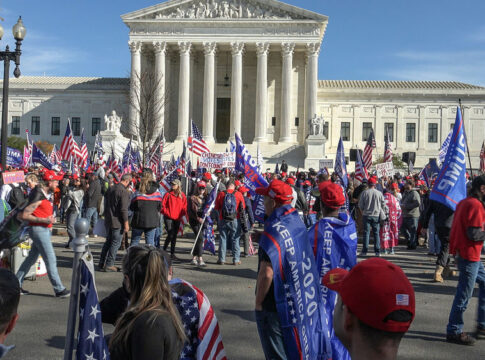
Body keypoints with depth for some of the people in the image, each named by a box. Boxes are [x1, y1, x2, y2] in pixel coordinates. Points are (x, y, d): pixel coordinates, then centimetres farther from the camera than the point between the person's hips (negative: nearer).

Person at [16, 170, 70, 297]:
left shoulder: (45, 195, 11)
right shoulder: (38, 197, -19)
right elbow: (23, 215, -21)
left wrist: (50, 218, 11)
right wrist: (43, 220, -21)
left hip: (44, 230, 10)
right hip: (39, 230, -10)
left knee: (31, 258, 17)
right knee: (51, 260, -5)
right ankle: (59, 289, 2)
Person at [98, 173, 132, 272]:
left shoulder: (110, 189, 10)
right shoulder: (124, 191, -16)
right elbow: (124, 209, -20)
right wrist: (126, 224, -15)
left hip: (108, 221, 8)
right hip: (118, 222, -8)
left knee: (108, 242, 16)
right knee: (116, 243, 1)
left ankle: (101, 264, 19)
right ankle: (109, 265, 5)